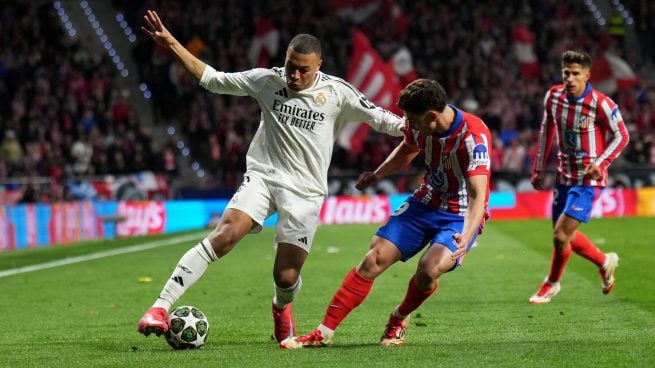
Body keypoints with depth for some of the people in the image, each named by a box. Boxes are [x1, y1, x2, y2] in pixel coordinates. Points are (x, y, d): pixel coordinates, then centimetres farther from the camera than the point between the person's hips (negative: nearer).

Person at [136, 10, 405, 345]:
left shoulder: (336, 92, -2)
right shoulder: (266, 80, 2)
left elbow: (382, 119, 2)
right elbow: (212, 79, 7)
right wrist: (171, 44, 1)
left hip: (305, 191, 0)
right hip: (262, 176, 0)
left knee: (286, 277, -4)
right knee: (224, 235, -25)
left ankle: (281, 308, 37)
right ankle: (160, 308, -30)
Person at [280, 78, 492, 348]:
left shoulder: (473, 136, -28)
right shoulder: (419, 125, -8)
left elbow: (478, 195, -35)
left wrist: (465, 239, -49)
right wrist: (377, 175, 4)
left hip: (461, 216, -5)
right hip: (425, 202, 5)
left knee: (428, 270, -29)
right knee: (374, 259, -9)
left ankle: (400, 319, 5)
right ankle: (324, 332, -3)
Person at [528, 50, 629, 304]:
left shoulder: (601, 104, -18)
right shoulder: (553, 96, -2)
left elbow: (621, 136, -7)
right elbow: (546, 133, 12)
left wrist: (600, 163, -21)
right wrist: (538, 170, 12)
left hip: (589, 179, -6)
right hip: (564, 175, 6)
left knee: (560, 235, -11)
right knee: (566, 235, 13)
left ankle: (552, 283, 16)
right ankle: (605, 262, 39)